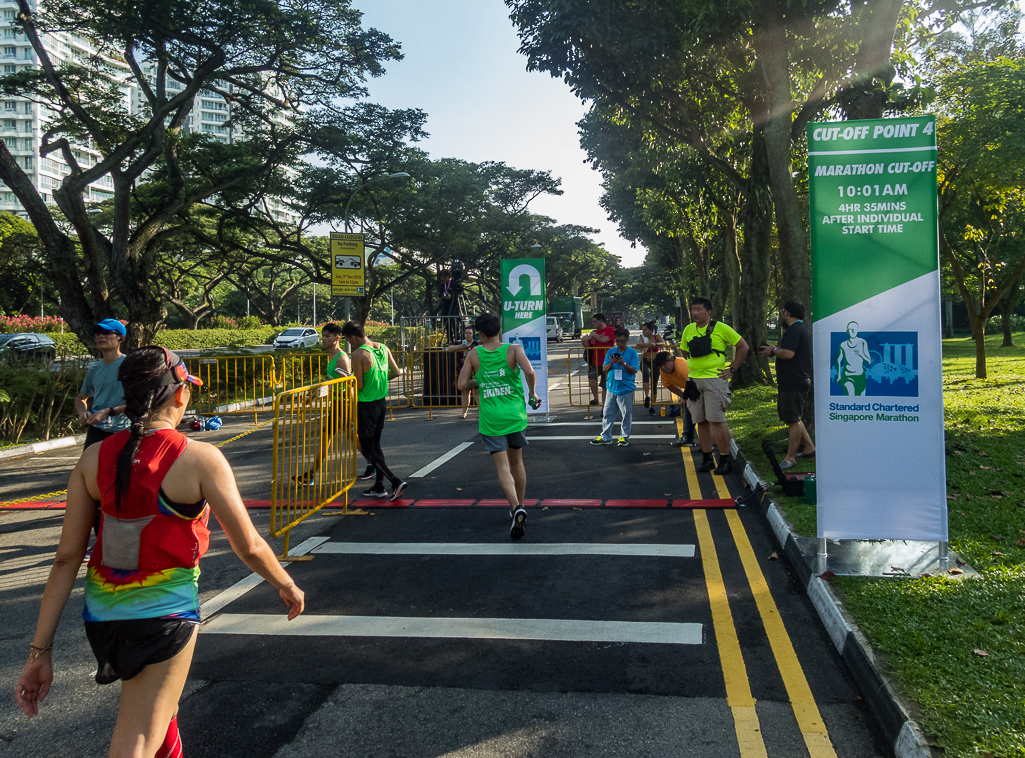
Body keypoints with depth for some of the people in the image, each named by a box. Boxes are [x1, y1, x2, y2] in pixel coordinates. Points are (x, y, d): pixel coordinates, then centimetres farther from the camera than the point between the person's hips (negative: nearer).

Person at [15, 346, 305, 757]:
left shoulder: (94, 458, -4)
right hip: (166, 614, -6)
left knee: (160, 704, 31)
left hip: (102, 613, 6)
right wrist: (288, 585, 7)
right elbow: (249, 547, -12)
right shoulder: (200, 459, -17)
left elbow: (66, 558, -3)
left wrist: (40, 650, 3)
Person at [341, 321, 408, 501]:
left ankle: (396, 482, -8)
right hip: (382, 402, 8)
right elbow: (397, 372, 9)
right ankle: (379, 487, 23)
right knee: (376, 445, 18)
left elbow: (359, 386, -18)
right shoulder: (383, 348, 4)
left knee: (367, 450, 2)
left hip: (366, 405, -8)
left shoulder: (358, 354, -18)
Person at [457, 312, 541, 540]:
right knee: (516, 462, 20)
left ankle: (516, 508, -22)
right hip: (515, 415, 1)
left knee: (502, 467, -1)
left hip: (490, 419, -1)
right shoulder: (513, 350, -5)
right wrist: (532, 394, -4)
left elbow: (462, 385, -3)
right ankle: (519, 507, 31)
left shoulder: (474, 354, -1)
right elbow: (529, 372, -21)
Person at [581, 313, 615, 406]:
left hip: (605, 362, -4)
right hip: (594, 362, 4)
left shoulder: (610, 330, -4)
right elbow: (588, 345, 16)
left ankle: (603, 404, 19)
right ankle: (595, 398, -7)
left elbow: (604, 340, -22)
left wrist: (594, 335, -7)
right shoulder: (594, 332, 13)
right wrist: (584, 342, -6)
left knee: (605, 386, 7)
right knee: (592, 379, -22)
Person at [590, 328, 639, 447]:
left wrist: (623, 364, -24)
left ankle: (624, 437, 18)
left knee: (626, 415, 5)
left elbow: (634, 370, -10)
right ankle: (605, 437, 18)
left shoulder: (632, 352, -4)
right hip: (612, 388, 4)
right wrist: (611, 363, -17)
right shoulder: (610, 352, 6)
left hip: (626, 389, -4)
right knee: (607, 413, 9)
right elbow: (604, 369, 3)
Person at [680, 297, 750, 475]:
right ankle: (707, 458, 17)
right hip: (694, 380, 5)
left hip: (714, 379, -5)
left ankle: (725, 460, 2)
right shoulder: (688, 330, 10)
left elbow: (743, 346, 2)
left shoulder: (720, 328, -4)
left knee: (717, 420, -8)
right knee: (701, 421, 8)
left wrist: (731, 369, -1)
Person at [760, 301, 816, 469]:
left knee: (793, 420, -5)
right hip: (792, 383, 11)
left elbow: (788, 353, -26)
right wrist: (774, 351, 16)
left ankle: (790, 457, 0)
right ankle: (809, 448, 26)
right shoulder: (800, 329, 20)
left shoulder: (794, 330, -15)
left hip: (794, 384, -11)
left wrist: (773, 350, -9)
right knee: (794, 419, 19)